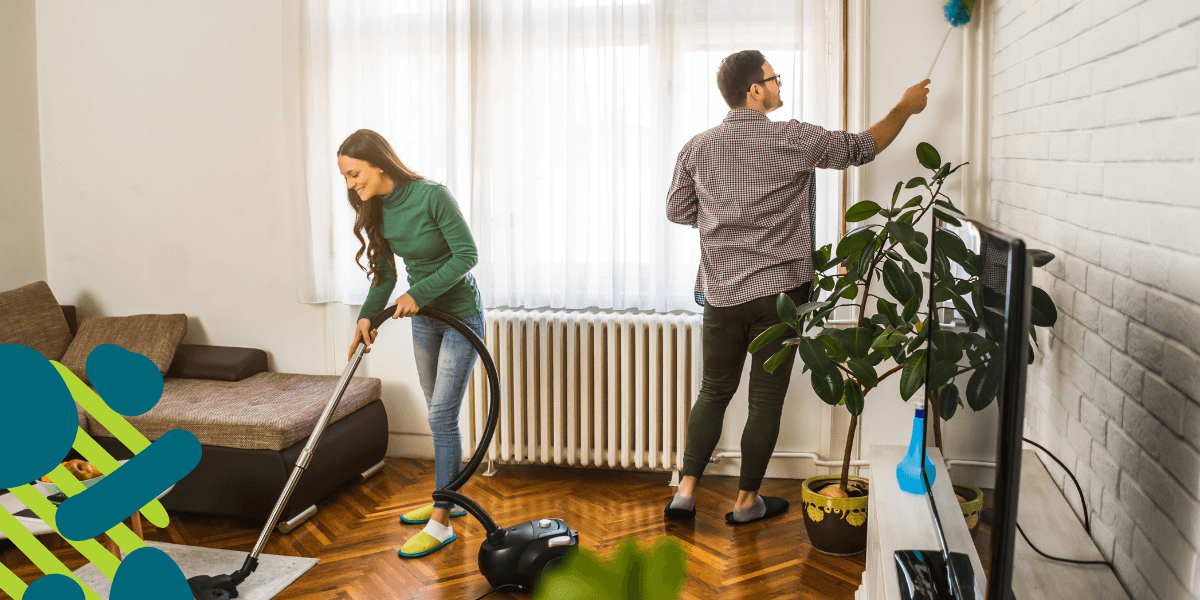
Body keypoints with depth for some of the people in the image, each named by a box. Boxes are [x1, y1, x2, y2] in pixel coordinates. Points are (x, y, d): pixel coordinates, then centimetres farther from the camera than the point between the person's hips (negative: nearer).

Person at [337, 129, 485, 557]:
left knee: (442, 415, -9)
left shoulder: (432, 196, -23)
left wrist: (417, 292, -23)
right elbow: (385, 273, 5)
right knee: (439, 414, 15)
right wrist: (367, 315, -9)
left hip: (460, 312, -7)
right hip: (422, 317, 7)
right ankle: (450, 497, 31)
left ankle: (440, 523, -2)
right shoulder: (377, 210, -2)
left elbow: (467, 254, -22)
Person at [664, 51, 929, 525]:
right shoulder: (793, 140, -10)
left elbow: (678, 210, 9)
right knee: (767, 399, 8)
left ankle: (685, 493, 13)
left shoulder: (698, 148, 0)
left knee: (715, 391, 16)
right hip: (779, 293, -3)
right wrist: (905, 108, 16)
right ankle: (747, 501, 19)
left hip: (721, 294, 4)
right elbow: (863, 148, 2)